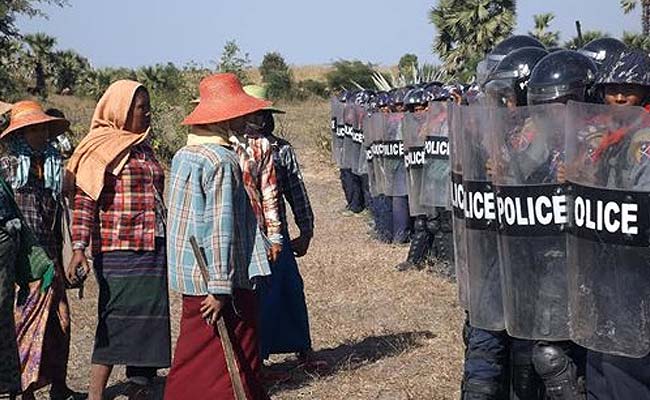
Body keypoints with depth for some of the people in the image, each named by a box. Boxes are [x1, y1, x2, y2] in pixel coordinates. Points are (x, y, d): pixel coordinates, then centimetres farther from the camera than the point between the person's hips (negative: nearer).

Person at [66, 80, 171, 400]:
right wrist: (79, 247, -23)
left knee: (149, 323, 7)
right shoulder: (103, 149, -5)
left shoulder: (144, 148, 18)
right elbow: (84, 200, -13)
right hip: (119, 251, -7)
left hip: (153, 251, 7)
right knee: (115, 324, -6)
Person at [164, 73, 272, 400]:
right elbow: (221, 229, -20)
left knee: (192, 363, 16)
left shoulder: (183, 156, 11)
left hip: (189, 276, 9)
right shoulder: (222, 161, -17)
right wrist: (220, 288, -20)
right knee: (237, 366, 1)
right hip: (218, 279, -9)